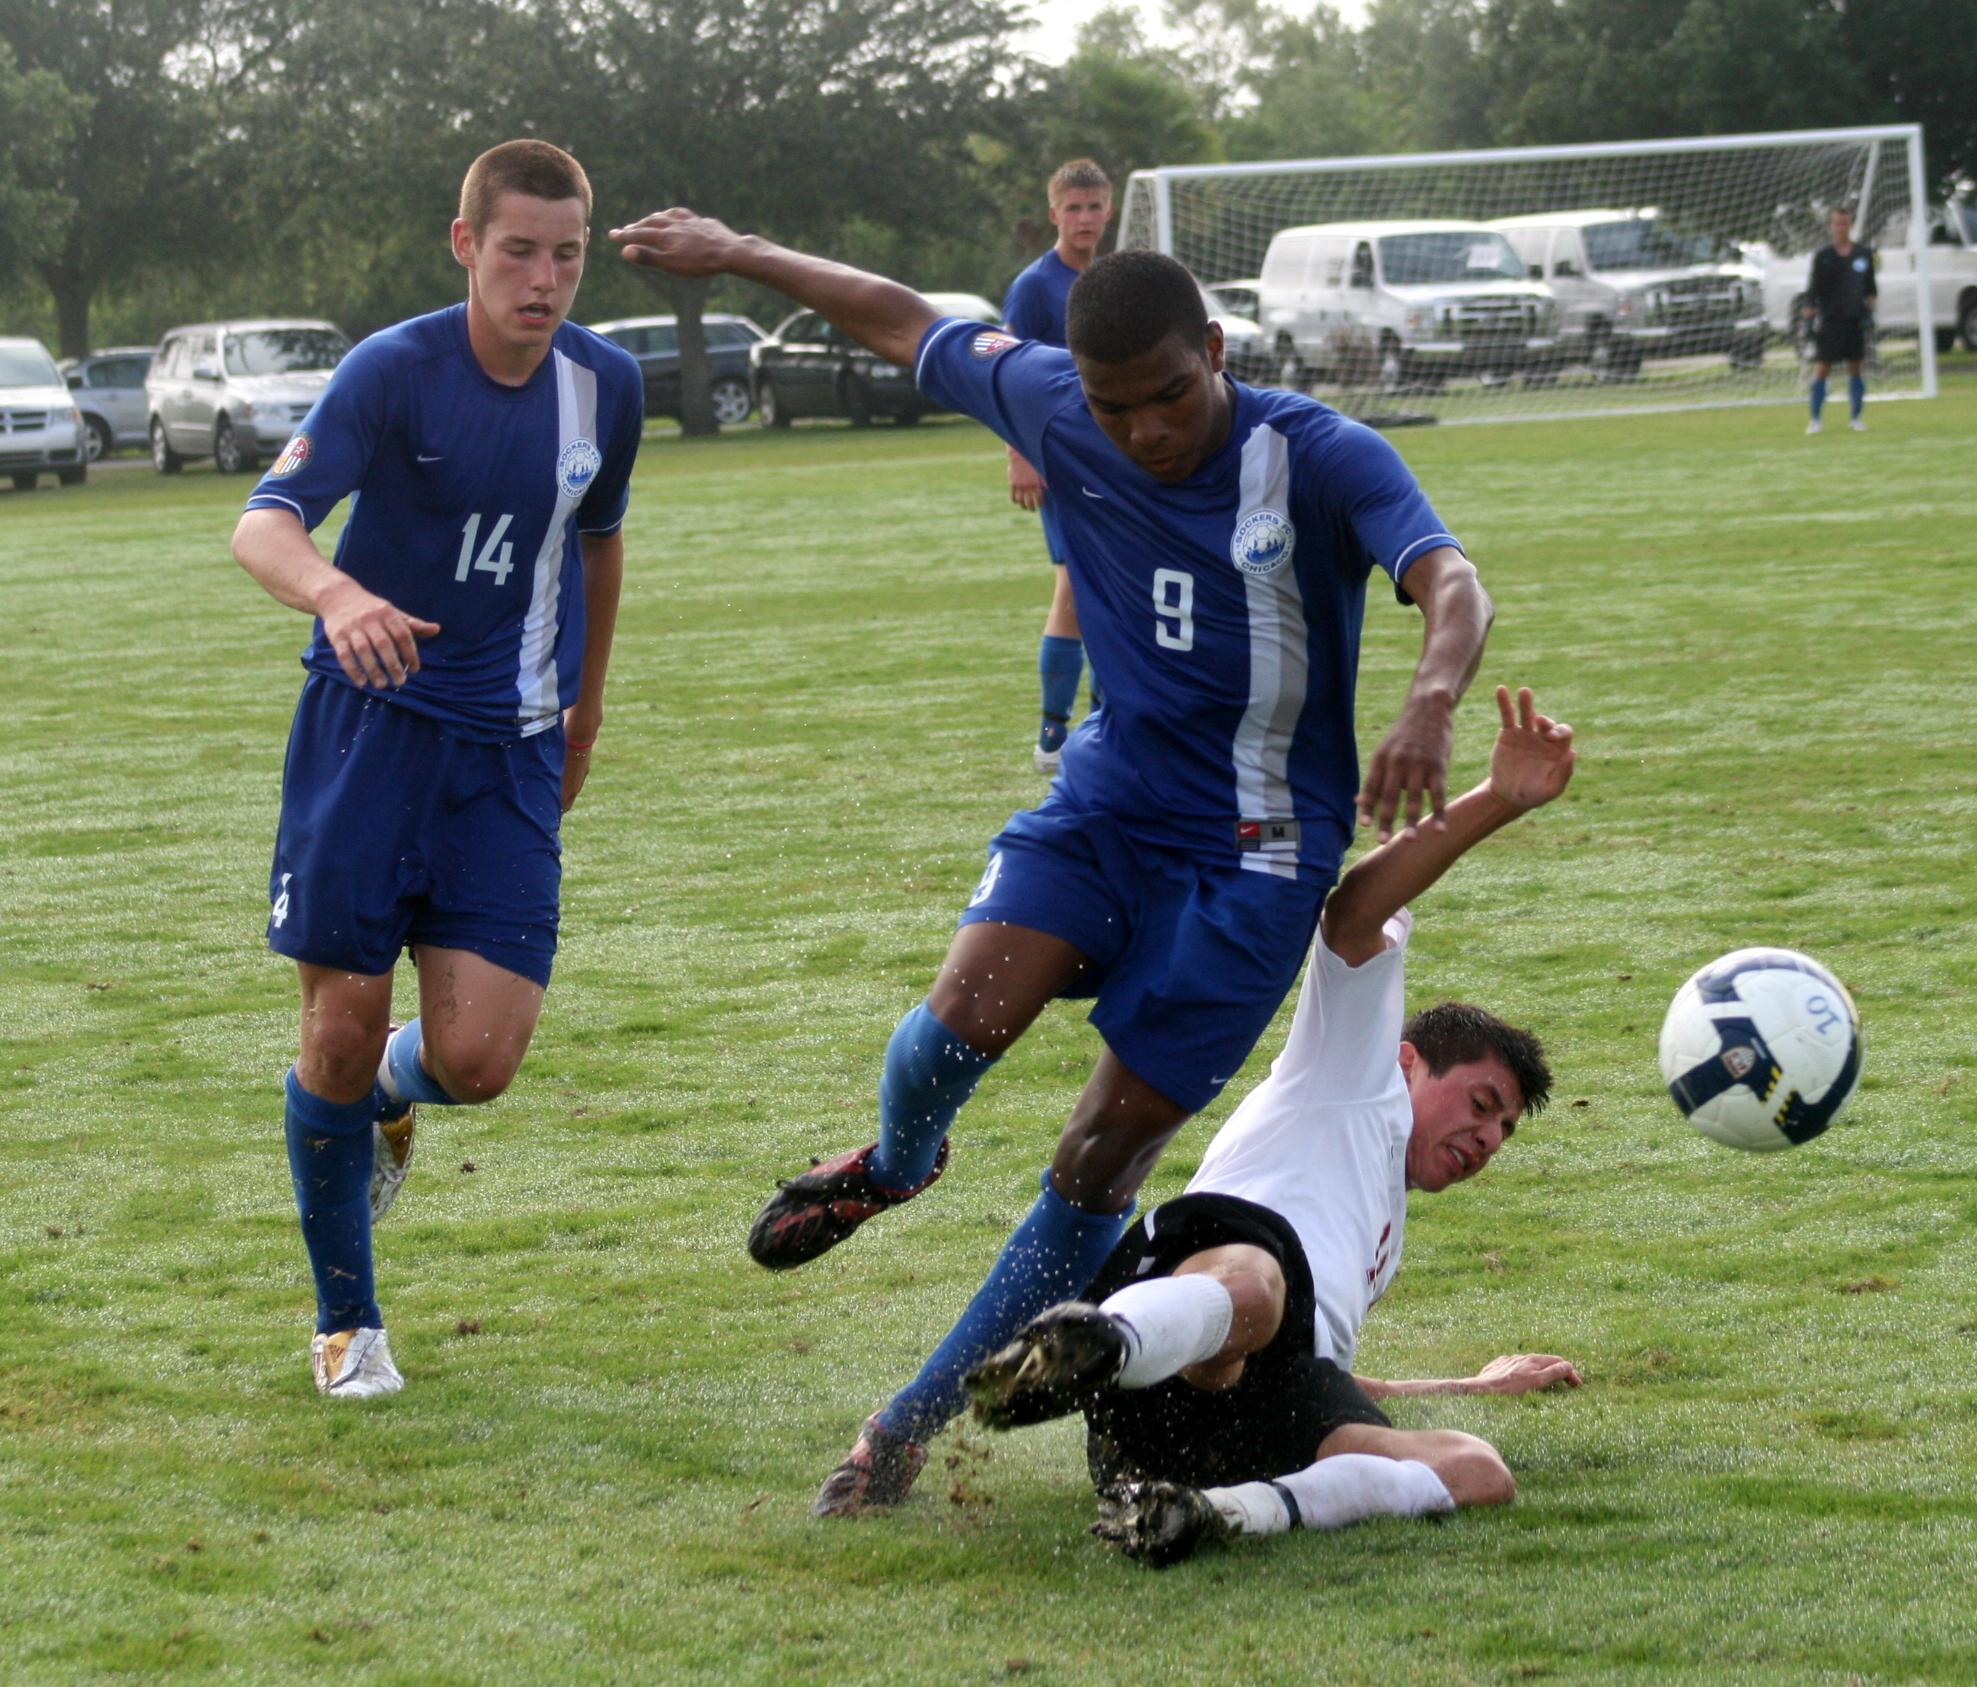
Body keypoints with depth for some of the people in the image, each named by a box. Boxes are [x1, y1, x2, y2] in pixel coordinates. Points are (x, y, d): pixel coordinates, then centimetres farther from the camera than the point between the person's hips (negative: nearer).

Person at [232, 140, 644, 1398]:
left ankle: (386, 1103, 30)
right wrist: (337, 594, -47)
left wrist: (586, 708, 26)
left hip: (510, 748, 3)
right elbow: (264, 521, -26)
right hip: (371, 718, -3)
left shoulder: (607, 384, 0)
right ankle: (347, 1324, 17)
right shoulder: (397, 370, -14)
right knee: (344, 1023, -2)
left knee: (478, 1057, -9)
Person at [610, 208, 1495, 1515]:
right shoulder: (1051, 406, -5)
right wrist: (740, 255, 19)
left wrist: (1431, 701, -56)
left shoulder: (1325, 460, -19)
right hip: (1108, 800, 3)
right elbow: (906, 322, 11)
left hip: (1255, 854, -3)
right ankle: (899, 1163, 16)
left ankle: (920, 1419, 10)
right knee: (962, 1022, -21)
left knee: (1103, 1160, -4)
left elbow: (1452, 583, -34)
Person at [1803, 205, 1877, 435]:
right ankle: (1815, 419, -2)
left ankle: (1856, 417, 11)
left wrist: (1869, 310, 4)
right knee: (1822, 368, -5)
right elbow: (1813, 289, 1)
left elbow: (1870, 287, 15)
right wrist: (1809, 313, -7)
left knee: (1856, 367, 3)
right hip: (1829, 319, -2)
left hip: (1855, 319, 2)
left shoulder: (1864, 255, 8)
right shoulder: (1823, 256, 1)